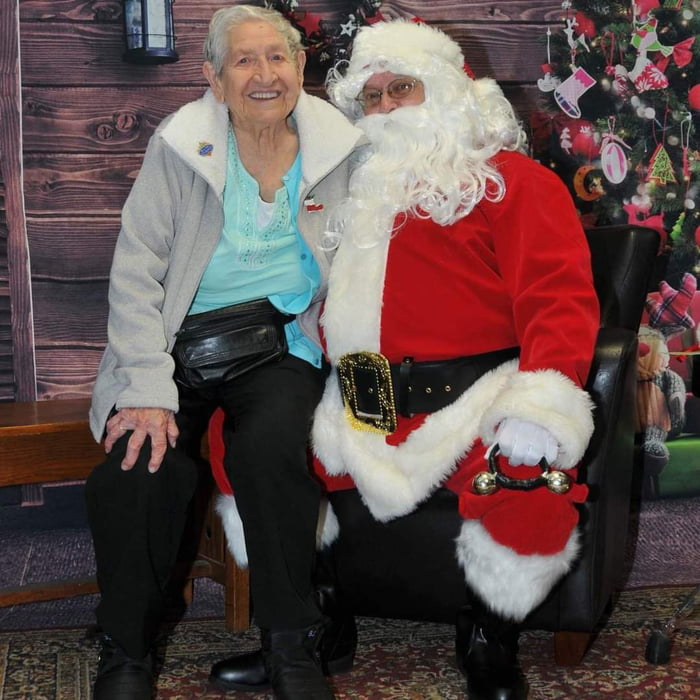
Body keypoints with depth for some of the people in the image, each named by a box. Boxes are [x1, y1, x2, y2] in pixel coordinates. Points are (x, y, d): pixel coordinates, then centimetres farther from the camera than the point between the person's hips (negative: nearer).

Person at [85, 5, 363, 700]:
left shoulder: (338, 147, 3)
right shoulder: (180, 145, -3)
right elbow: (136, 272, -6)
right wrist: (148, 388, -16)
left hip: (278, 343, 1)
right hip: (178, 343, 0)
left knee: (270, 450, -32)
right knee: (136, 467, -27)